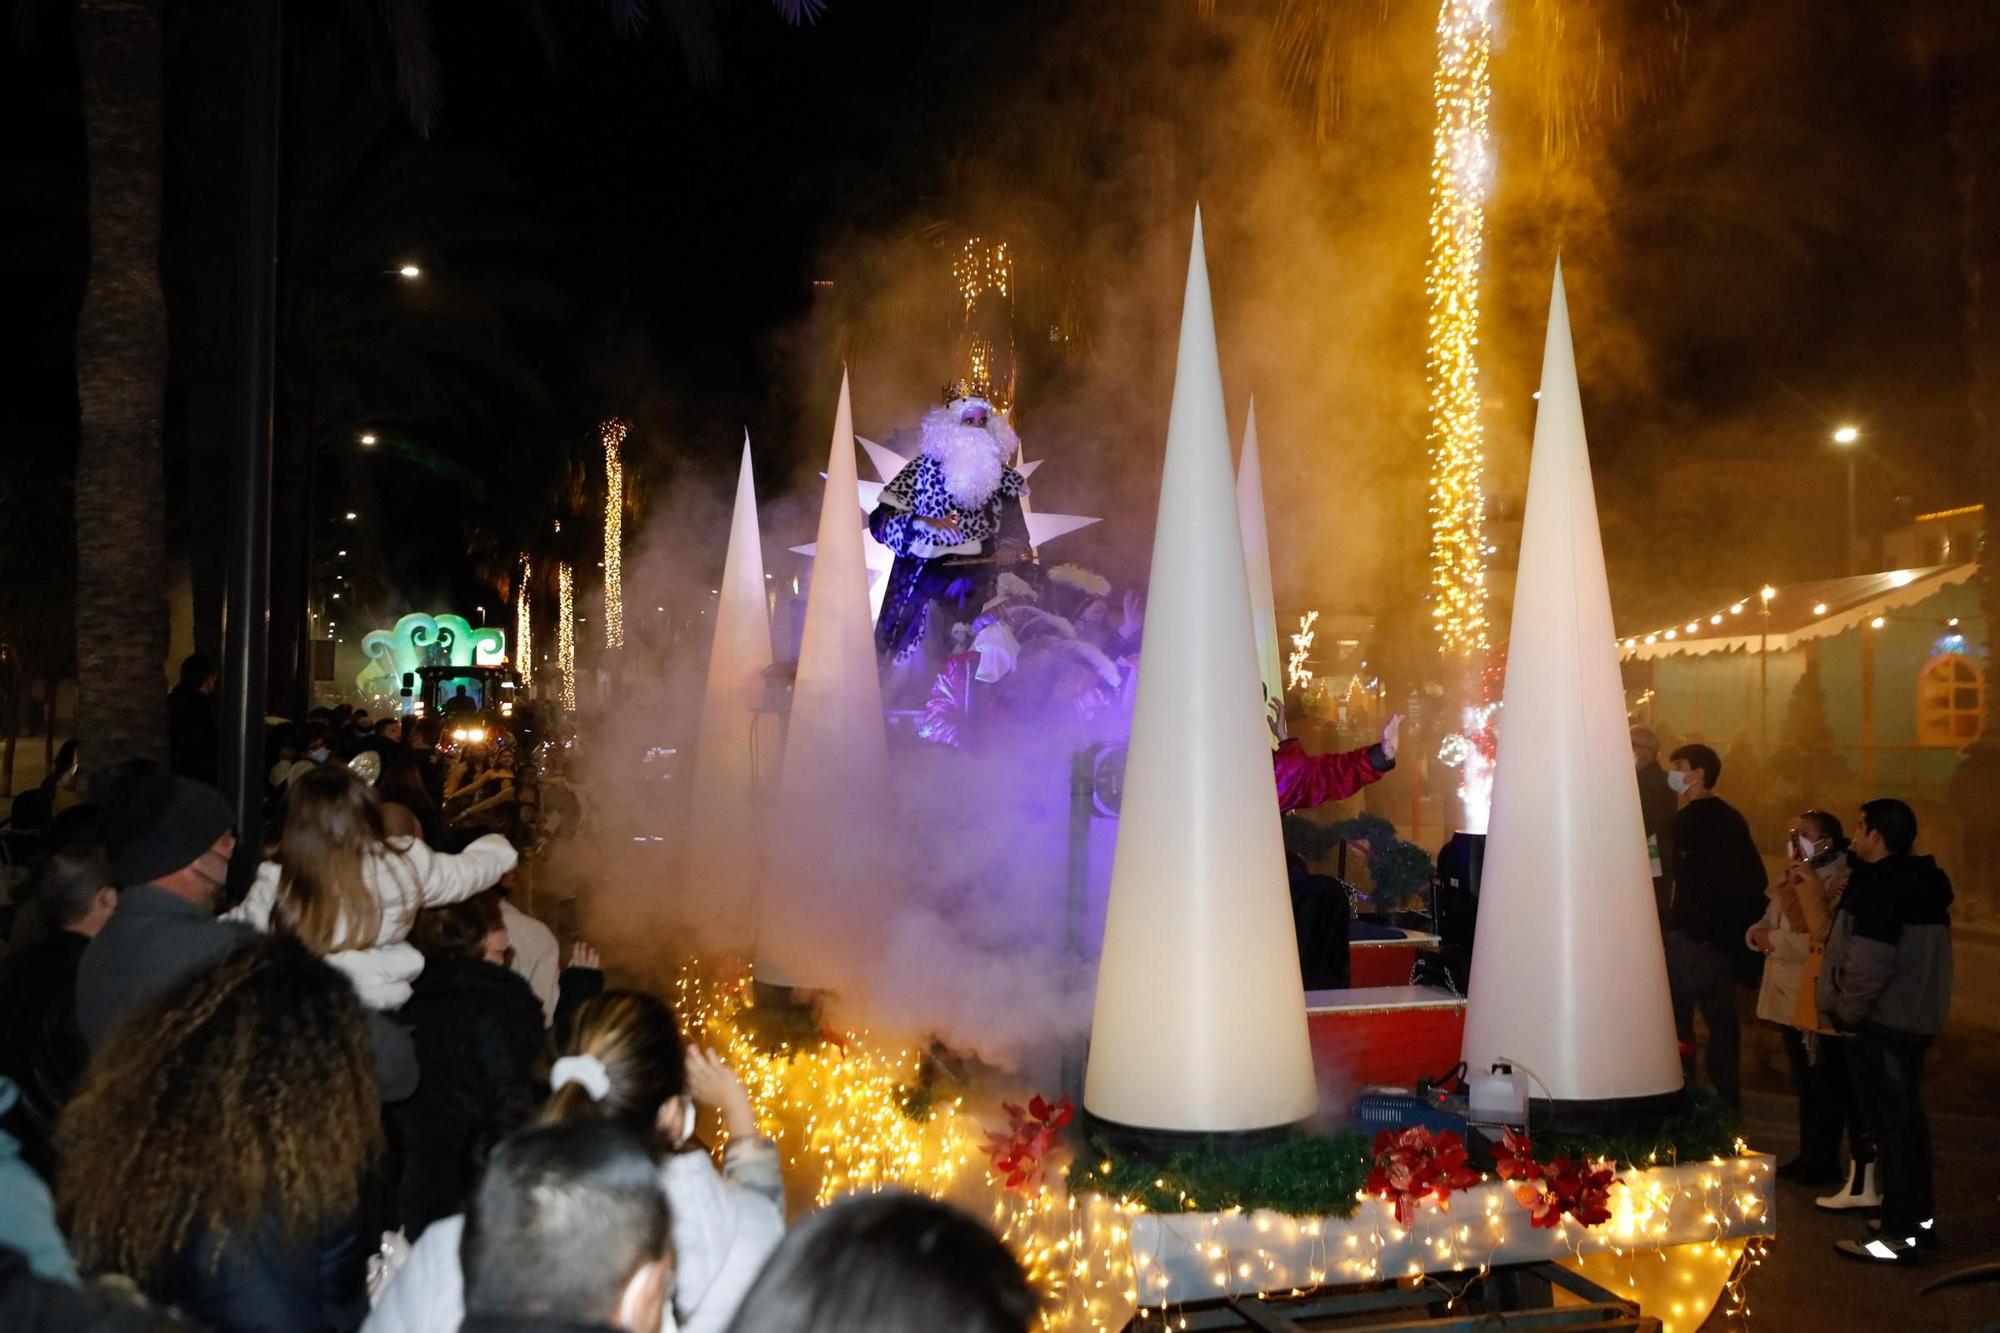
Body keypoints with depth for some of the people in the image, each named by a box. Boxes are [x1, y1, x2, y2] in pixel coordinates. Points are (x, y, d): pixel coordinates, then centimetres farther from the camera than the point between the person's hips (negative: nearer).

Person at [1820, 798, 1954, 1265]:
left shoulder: (1879, 885, -19)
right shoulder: (1924, 882, 10)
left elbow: (1869, 962, -25)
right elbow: (1920, 954, 16)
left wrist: (1848, 1011, -12)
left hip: (1881, 1020, -9)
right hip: (1916, 1017, 10)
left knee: (1889, 1124, -5)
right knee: (1908, 1117, 18)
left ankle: (1898, 1234, -1)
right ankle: (1920, 1217, 27)